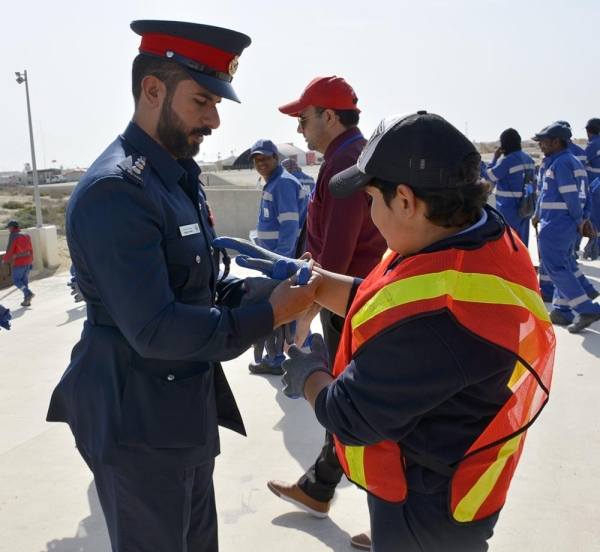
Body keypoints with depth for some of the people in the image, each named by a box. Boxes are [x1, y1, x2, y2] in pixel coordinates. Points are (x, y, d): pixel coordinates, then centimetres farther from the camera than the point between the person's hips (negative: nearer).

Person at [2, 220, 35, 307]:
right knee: (24, 280, 12)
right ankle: (27, 300, 10)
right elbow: (31, 249, 12)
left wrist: (5, 260, 0)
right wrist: (31, 261, 19)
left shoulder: (13, 236, -11)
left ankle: (28, 293, -14)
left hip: (19, 262, -7)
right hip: (27, 261, 7)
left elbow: (10, 250, -13)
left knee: (16, 280, 3)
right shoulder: (26, 235, 10)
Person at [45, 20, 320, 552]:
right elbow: (153, 328, -28)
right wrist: (269, 315, -21)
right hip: (140, 426, -9)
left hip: (188, 409, 9)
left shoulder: (180, 178, 8)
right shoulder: (115, 190, -24)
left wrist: (268, 289, -6)